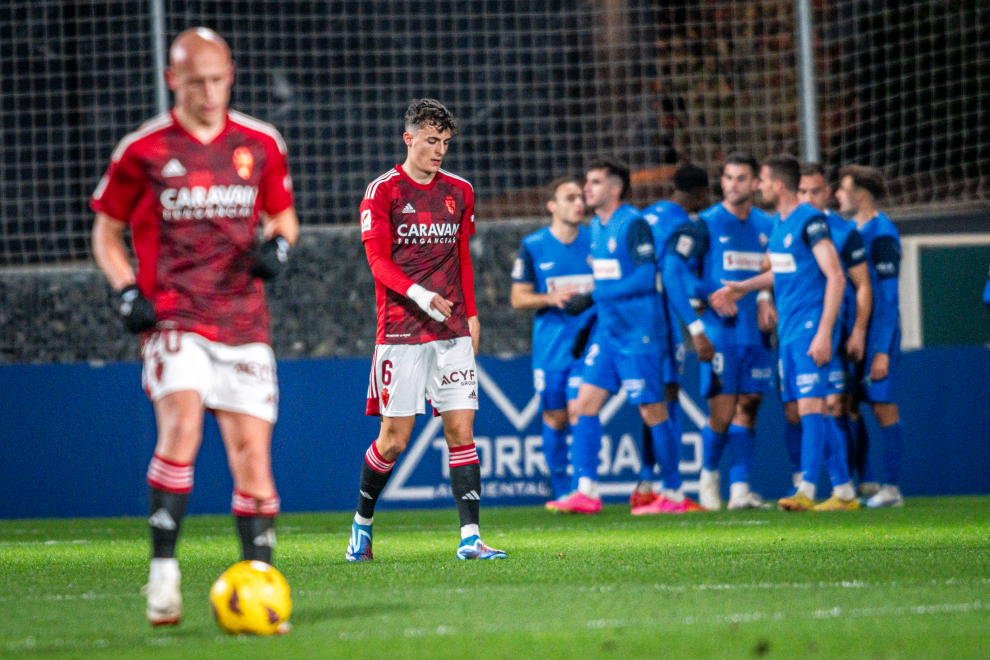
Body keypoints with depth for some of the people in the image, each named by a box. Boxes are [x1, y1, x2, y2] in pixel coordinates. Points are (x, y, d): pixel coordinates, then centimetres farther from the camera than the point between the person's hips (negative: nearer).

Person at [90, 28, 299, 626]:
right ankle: (163, 571, -20)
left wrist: (278, 246, 0)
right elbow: (107, 232, 11)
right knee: (182, 425, -25)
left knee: (252, 452, 0)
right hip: (174, 318, -3)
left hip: (244, 322, 3)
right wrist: (128, 293, -5)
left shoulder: (261, 144, 9)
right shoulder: (143, 150, 1)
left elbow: (283, 214, 23)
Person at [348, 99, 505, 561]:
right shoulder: (382, 191, -2)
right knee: (394, 438, -2)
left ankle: (470, 538, -6)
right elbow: (378, 260, -8)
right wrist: (420, 295, -22)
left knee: (461, 429, -4)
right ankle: (362, 520, 21)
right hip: (400, 331, -4)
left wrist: (471, 314, 14)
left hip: (452, 331, 4)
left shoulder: (459, 192, 12)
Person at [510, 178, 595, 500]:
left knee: (579, 410, -13)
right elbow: (518, 298, 4)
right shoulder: (532, 246, 2)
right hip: (549, 347, 1)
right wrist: (551, 298, -14)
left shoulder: (596, 241, 4)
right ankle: (561, 492, 15)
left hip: (587, 341, -1)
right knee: (554, 417, 4)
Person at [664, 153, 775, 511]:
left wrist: (766, 299, 2)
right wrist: (696, 326, -12)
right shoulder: (705, 225, -5)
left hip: (755, 333, 4)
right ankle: (708, 475, 18)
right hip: (720, 333, -4)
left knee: (747, 410, 3)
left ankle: (739, 489, 6)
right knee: (721, 415, -6)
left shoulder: (767, 226, 10)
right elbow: (673, 270, -9)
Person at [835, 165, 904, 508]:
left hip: (878, 334, -8)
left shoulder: (881, 235, -12)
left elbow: (888, 296, -15)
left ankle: (892, 488, -3)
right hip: (854, 334, 8)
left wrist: (882, 351, -18)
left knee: (883, 407, -6)